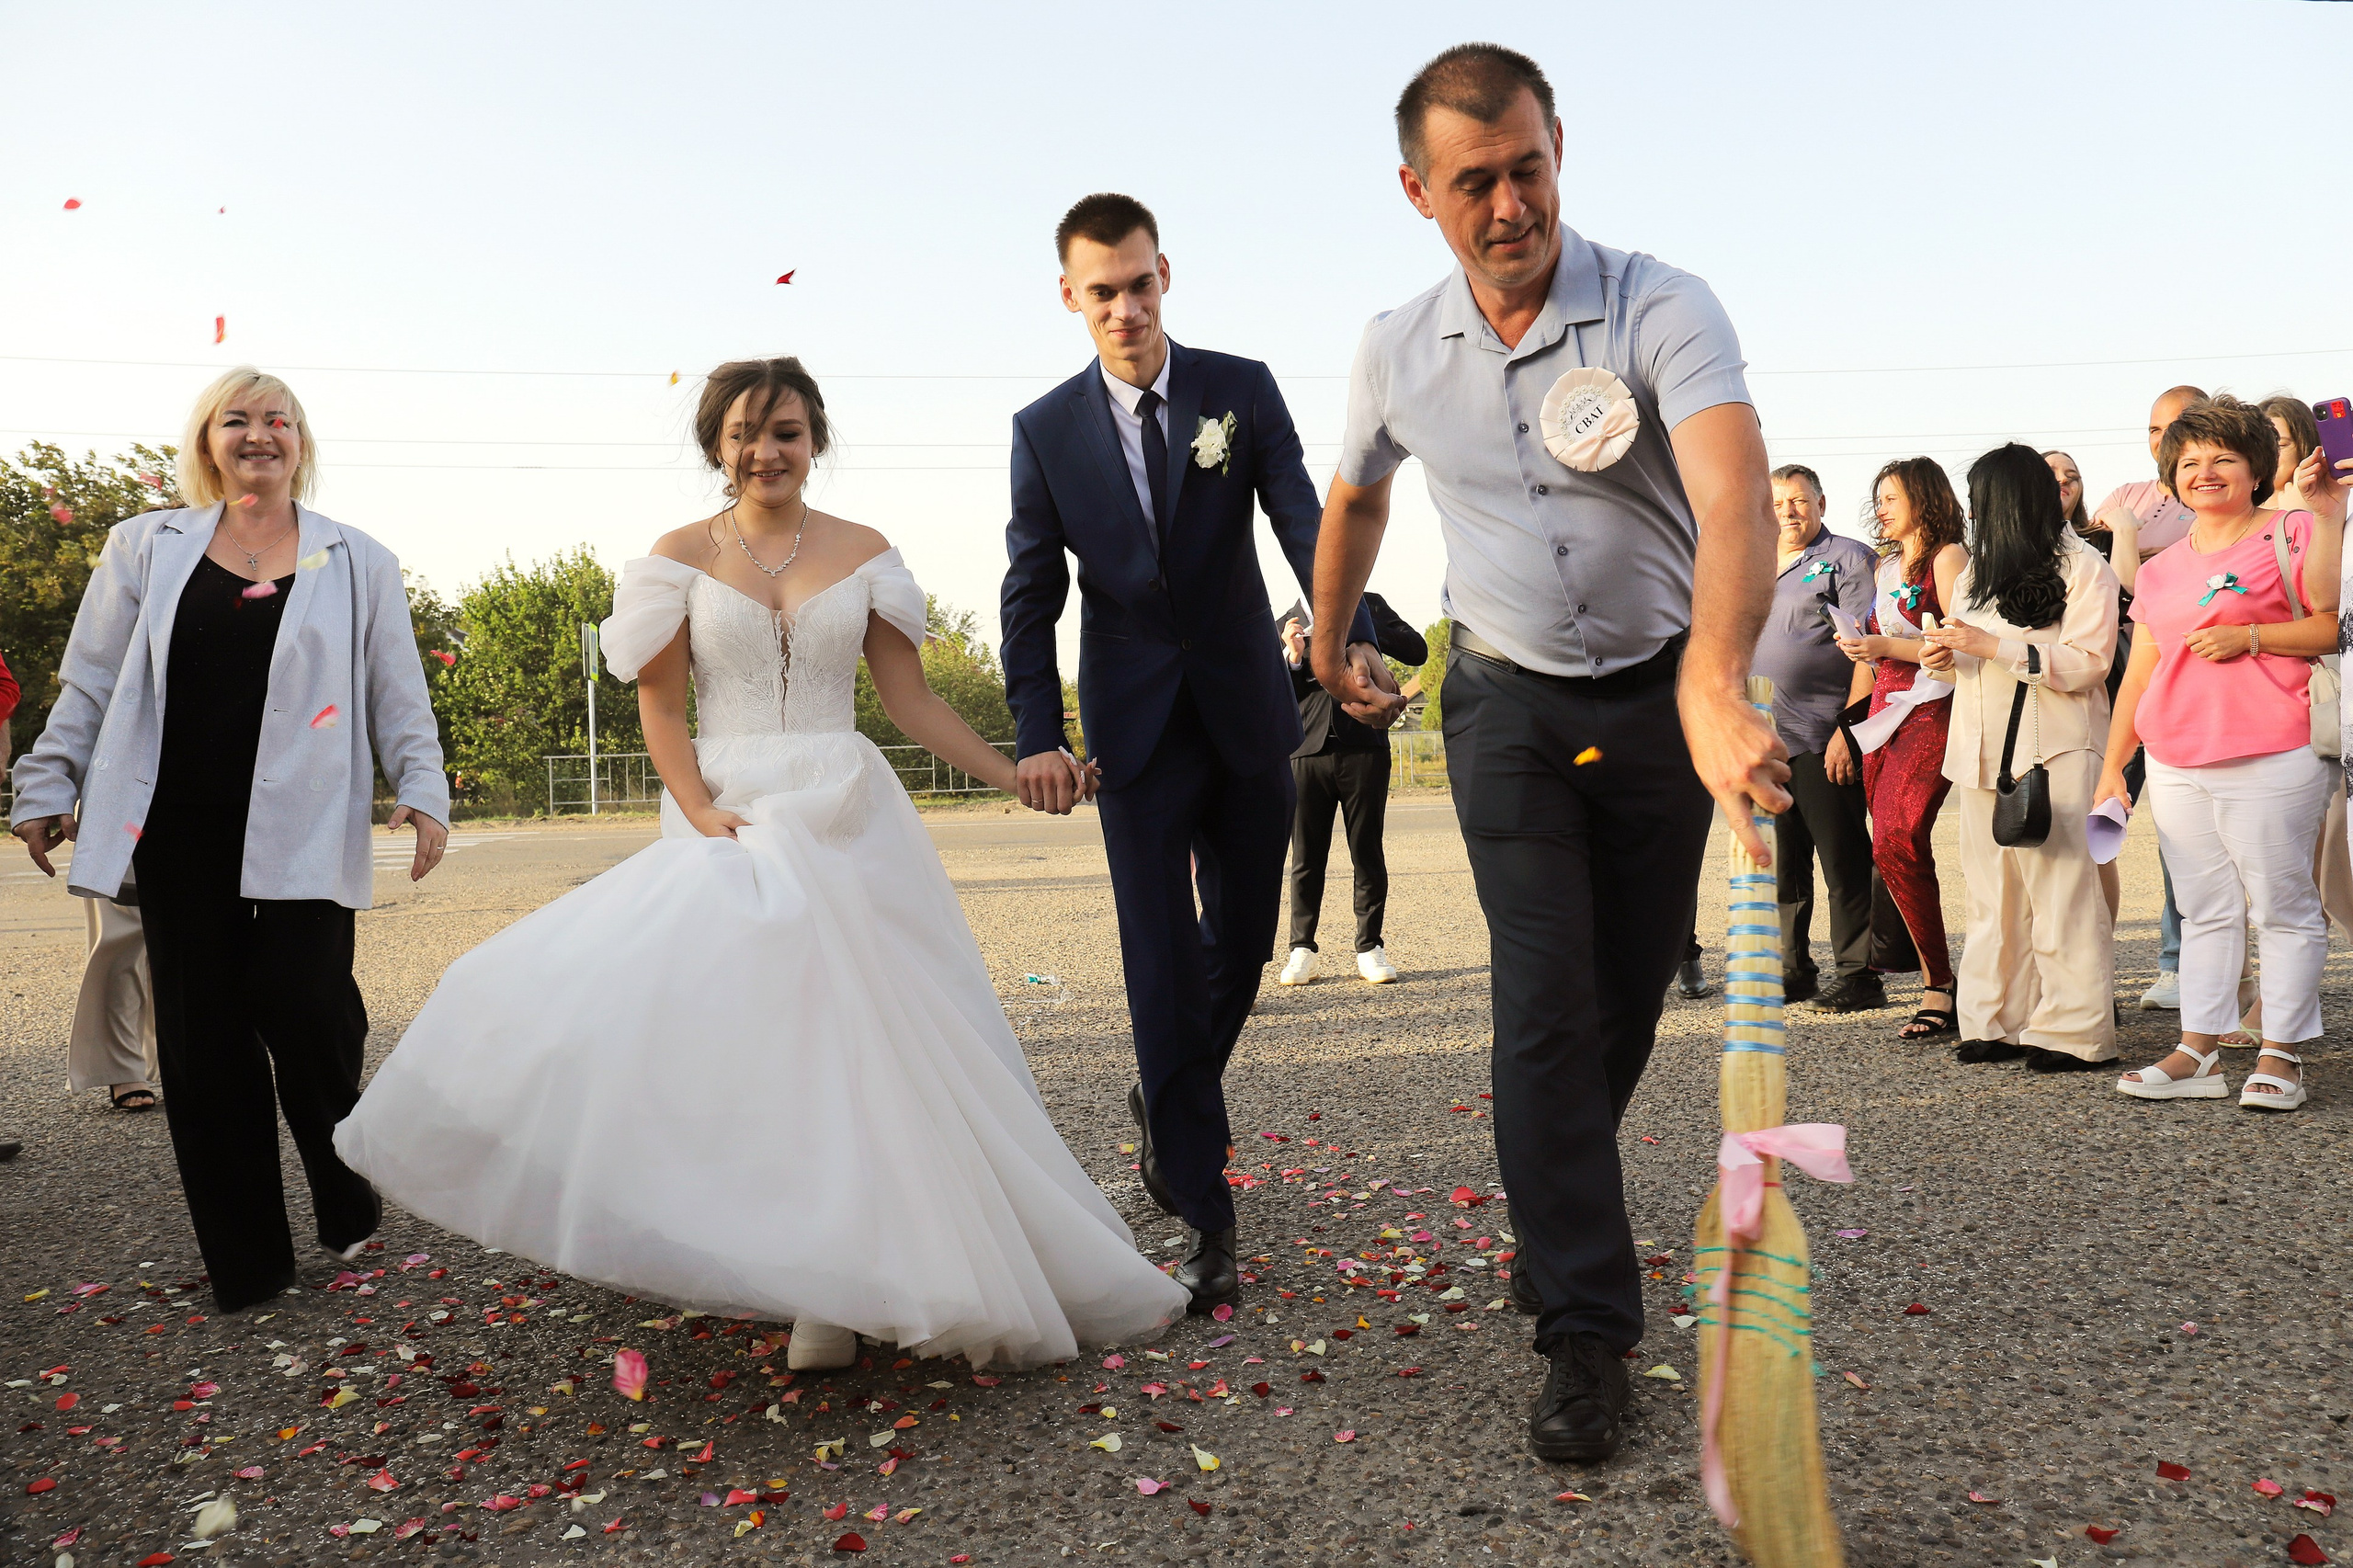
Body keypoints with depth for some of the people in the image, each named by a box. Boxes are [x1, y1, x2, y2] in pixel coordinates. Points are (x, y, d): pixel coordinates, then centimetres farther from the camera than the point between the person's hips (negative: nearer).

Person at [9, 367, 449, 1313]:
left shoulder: (357, 563, 9)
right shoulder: (147, 547, 12)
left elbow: (398, 697, 8)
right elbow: (92, 682, 14)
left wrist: (421, 793, -3)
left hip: (302, 831, -2)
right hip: (180, 830, 2)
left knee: (309, 1011, -11)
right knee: (203, 1033, 3)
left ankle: (350, 1206, 15)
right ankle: (244, 1260, 14)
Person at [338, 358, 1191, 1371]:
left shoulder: (863, 553, 7)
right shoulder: (681, 555, 5)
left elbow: (910, 699, 7)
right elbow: (661, 709, 1)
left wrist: (1018, 777, -1)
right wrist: (701, 811, -14)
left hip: (845, 820, 1)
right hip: (728, 819, -1)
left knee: (842, 1037, -1)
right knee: (730, 1031, -9)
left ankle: (835, 1285, 13)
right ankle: (824, 1293, 3)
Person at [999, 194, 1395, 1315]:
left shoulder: (1241, 390, -1)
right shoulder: (1045, 431, -1)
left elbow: (1305, 525, -12)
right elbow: (1031, 597, 1)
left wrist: (1352, 636, -30)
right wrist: (1036, 736, -8)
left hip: (1247, 714, 2)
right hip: (1137, 730, -1)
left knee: (1243, 940, 11)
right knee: (1162, 963, -4)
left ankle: (1166, 1098, 41)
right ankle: (1205, 1218, 4)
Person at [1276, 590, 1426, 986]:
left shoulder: (1369, 607, 12)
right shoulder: (1289, 623, 15)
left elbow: (1417, 652, 0)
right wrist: (1294, 657, -7)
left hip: (1362, 748, -1)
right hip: (1307, 750, 1)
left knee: (1367, 852, 2)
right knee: (1306, 856, 3)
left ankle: (1370, 946, 12)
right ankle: (1302, 949, 10)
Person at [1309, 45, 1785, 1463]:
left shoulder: (1663, 308, -19)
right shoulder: (1396, 351, -6)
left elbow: (1737, 492, -36)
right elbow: (1357, 503, 15)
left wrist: (1716, 689, -53)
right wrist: (1328, 651, 25)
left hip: (1662, 694, -1)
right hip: (1509, 704, 1)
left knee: (1630, 999, 10)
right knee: (1545, 1006, -9)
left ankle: (1555, 1214, 37)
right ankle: (1586, 1324, -1)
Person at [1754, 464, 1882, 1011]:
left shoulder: (1847, 558, -1)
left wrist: (1848, 728, -17)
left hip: (1822, 740, -7)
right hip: (1764, 740, 7)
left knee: (1844, 863, -3)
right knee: (1782, 864, 11)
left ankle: (1858, 975, 3)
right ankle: (1793, 969, 20)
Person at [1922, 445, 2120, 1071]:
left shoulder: (2083, 569, -2)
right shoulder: (1977, 572, 19)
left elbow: (2087, 664, -13)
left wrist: (1993, 646, -16)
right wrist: (1949, 657, 5)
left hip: (2056, 751, -7)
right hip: (1984, 751, 7)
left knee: (2061, 890, -7)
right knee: (1992, 890, 5)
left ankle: (2072, 1030, -3)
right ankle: (1999, 1021, 10)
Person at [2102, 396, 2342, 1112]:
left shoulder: (2290, 533, 0)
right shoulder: (2161, 569, 17)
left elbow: (2334, 622, -8)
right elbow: (2139, 672, 18)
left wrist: (2248, 637, -15)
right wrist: (2112, 765, 15)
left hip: (2269, 758, -5)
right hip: (2175, 765, 6)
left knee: (2283, 906, 0)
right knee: (2204, 910, 9)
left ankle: (2281, 1056, 7)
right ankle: (2199, 1054, 13)